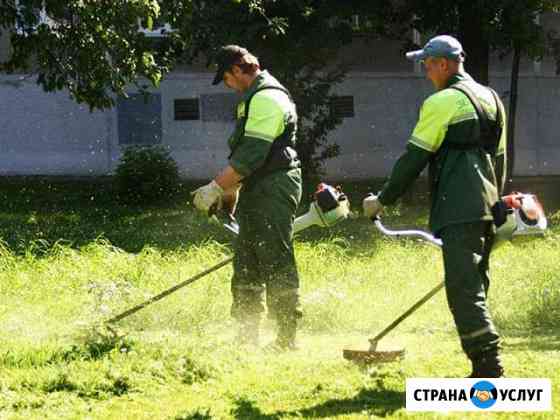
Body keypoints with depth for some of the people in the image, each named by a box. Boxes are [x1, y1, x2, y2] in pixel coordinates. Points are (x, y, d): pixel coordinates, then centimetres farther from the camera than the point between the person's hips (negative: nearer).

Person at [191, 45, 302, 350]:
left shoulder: (267, 99, -16)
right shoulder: (253, 98, 19)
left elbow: (251, 154, -24)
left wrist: (216, 188, -24)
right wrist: (229, 191, 26)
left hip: (274, 190, -11)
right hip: (255, 193, 11)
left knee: (276, 265, -9)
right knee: (246, 265, 13)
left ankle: (286, 339, -6)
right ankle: (247, 336, 19)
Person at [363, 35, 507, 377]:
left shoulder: (443, 102, -8)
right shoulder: (491, 99, 18)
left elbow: (414, 158, -7)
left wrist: (383, 200, 2)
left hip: (459, 211, -9)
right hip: (487, 207, 9)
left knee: (464, 291, -11)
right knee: (475, 287, 13)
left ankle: (489, 368, -18)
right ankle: (486, 368, 14)